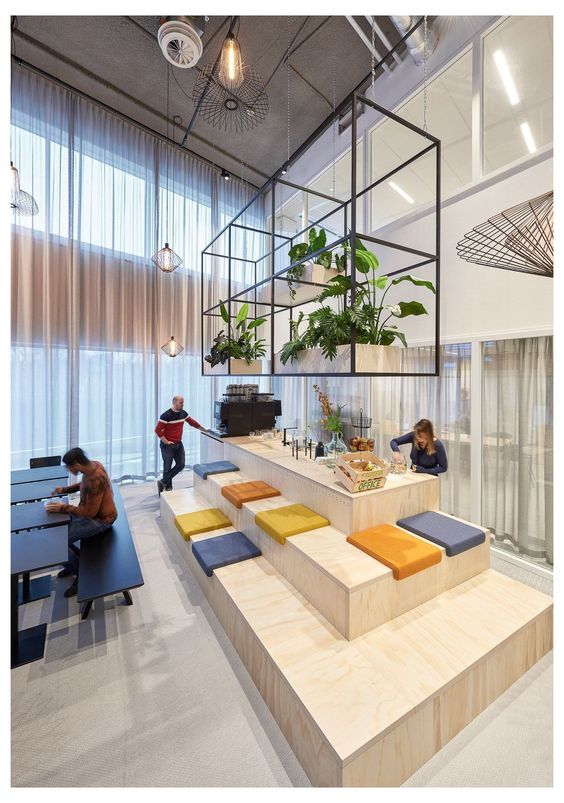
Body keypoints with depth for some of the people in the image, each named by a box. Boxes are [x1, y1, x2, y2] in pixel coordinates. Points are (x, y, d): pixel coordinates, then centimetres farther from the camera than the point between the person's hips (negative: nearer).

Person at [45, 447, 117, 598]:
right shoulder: (93, 464, -6)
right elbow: (83, 485, 17)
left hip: (99, 519, -10)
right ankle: (76, 561, 30)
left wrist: (63, 508, -21)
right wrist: (65, 489, 4)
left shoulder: (95, 480, -35)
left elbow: (89, 512, -28)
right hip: (92, 511, 10)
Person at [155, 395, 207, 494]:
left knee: (181, 465, 4)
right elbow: (157, 430, -17)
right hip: (168, 445, -7)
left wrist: (204, 429, 21)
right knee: (167, 467, 3)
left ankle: (163, 482, 15)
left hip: (178, 444, 7)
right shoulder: (166, 415, -18)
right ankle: (168, 488, 19)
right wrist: (166, 441, -16)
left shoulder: (183, 413, 3)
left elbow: (192, 422, 16)